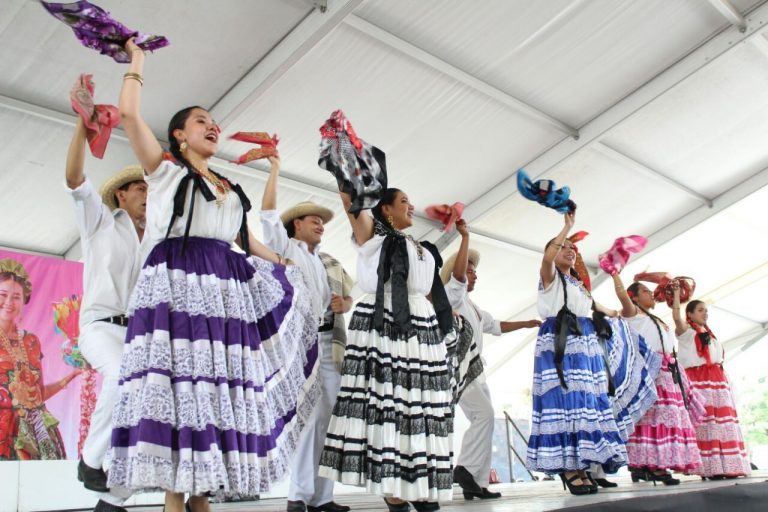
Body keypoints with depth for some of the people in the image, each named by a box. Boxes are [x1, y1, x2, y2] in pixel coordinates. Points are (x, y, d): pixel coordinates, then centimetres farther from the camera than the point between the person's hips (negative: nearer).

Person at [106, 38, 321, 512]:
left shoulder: (231, 190, 26)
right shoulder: (165, 169, 12)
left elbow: (251, 243, 29)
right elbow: (129, 114, 0)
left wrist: (291, 273, 28)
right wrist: (137, 58, 11)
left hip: (225, 291, 6)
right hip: (177, 285, -5)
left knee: (220, 385, -1)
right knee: (178, 383, -14)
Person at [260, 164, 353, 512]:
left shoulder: (329, 262, 25)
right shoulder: (284, 247, 11)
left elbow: (348, 297, 23)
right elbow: (269, 211, 2)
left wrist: (344, 304, 0)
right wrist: (275, 166, 6)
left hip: (329, 343, 5)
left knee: (328, 417, 0)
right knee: (308, 414, -14)